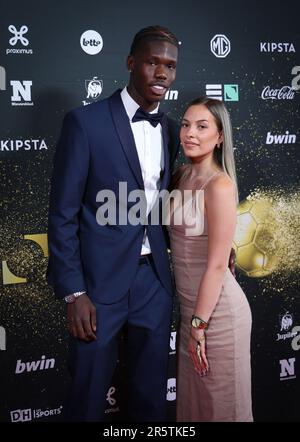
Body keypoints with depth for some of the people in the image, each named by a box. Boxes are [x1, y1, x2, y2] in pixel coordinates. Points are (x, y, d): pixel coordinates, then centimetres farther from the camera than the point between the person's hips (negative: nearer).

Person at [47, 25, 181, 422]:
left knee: (151, 396, 16)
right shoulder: (85, 122, -9)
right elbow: (63, 214, -9)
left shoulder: (170, 130, 8)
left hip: (155, 278, 5)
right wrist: (74, 293, -13)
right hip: (100, 280, -5)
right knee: (88, 396, 10)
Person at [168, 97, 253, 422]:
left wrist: (199, 324, -15)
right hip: (190, 304, 7)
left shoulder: (220, 185, -19)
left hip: (217, 308, -7)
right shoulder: (182, 176, 4)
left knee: (219, 402, 11)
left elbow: (217, 265, -19)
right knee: (191, 398, 21)